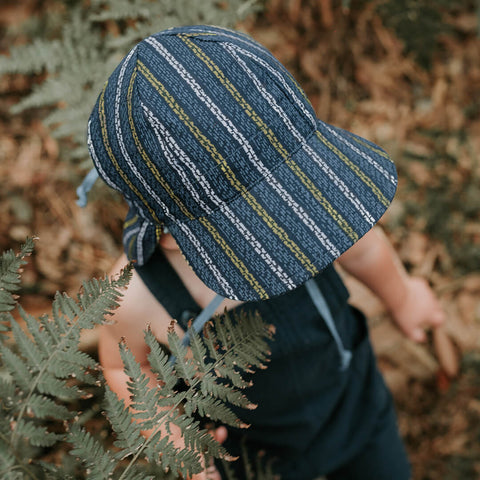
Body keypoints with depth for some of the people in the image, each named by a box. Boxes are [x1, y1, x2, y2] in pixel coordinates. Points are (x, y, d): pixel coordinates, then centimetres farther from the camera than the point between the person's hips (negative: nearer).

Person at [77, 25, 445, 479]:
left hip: (351, 390, 3)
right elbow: (125, 363, -13)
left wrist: (400, 294, 12)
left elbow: (356, 239, -7)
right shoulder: (138, 296, -38)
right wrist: (171, 437, -29)